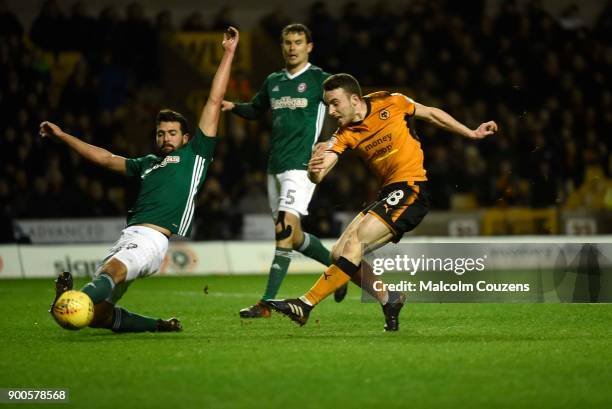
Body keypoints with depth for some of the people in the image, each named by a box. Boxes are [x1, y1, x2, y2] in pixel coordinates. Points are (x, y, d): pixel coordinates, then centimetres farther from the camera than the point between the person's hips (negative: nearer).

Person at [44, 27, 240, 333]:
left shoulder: (195, 154, 19)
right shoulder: (147, 164, 33)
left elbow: (214, 100, 19)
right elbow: (106, 158, 40)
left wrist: (228, 53, 19)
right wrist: (61, 136, 42)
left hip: (155, 237, -7)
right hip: (128, 236, 7)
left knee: (114, 267, -39)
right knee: (97, 314, -10)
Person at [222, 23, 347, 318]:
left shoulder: (319, 79, -2)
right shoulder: (273, 82, 15)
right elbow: (256, 110, 29)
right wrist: (233, 106, 10)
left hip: (301, 164, -7)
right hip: (275, 166, 7)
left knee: (286, 229, -17)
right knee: (293, 237, 9)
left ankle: (266, 303, -19)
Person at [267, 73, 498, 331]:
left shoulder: (390, 104, -6)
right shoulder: (344, 135, 4)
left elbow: (431, 114, 11)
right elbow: (318, 175, -9)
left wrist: (471, 133, 17)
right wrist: (314, 169, -34)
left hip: (411, 188, -7)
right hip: (387, 193, 7)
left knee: (355, 242, -21)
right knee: (339, 254, -2)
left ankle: (307, 304, -26)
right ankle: (390, 300, 13)